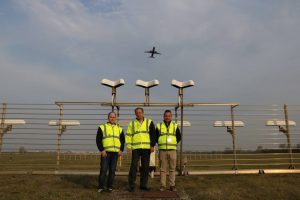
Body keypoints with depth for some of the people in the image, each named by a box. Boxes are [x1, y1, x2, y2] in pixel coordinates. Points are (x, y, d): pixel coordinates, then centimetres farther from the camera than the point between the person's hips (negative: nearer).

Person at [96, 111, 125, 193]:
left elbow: (122, 140, 18)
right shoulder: (102, 127, 4)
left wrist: (121, 150, 5)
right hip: (105, 152, -3)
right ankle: (101, 187, 8)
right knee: (103, 170, -4)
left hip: (115, 153, 3)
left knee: (112, 170, 6)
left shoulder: (119, 129, 15)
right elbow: (98, 140, 0)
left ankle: (109, 186, 16)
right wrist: (101, 150, -9)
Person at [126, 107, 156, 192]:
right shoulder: (132, 124, 9)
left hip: (146, 148, 0)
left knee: (145, 167, 6)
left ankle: (143, 185, 17)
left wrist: (152, 145, -3)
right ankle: (131, 185, 6)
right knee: (133, 166, -3)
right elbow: (128, 135, 8)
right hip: (135, 148, 0)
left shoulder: (149, 122, 6)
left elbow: (153, 134, 4)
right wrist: (128, 146, -2)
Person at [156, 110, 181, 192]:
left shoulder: (175, 126, 10)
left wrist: (174, 143, 5)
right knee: (163, 169, 3)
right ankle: (162, 185, 10)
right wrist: (160, 143, 4)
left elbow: (179, 137, 14)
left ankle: (172, 185, 11)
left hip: (172, 150, 1)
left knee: (172, 169, 3)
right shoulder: (159, 126, 8)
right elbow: (156, 137, 13)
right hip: (162, 150, 0)